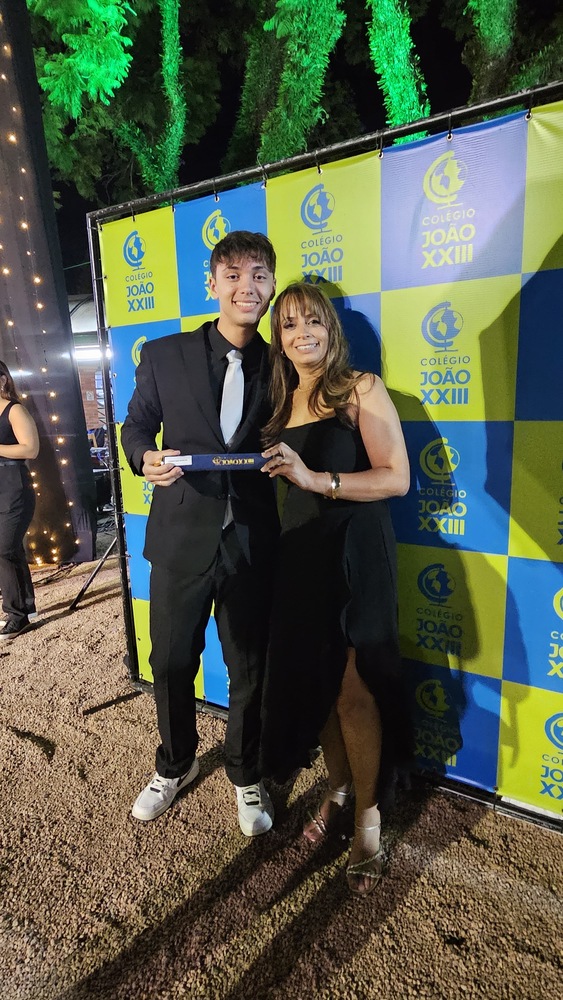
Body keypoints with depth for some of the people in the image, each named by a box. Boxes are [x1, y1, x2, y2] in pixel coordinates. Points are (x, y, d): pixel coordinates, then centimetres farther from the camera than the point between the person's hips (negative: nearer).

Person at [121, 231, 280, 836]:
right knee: (171, 665, 15)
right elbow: (136, 426, 7)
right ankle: (175, 766, 45)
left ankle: (245, 775, 41)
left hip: (252, 545, 0)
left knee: (250, 671, 13)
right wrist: (146, 458, -13)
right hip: (181, 539, 0)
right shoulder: (164, 355, 1)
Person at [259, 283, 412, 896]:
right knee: (312, 680, 12)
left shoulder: (362, 390, -6)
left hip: (355, 553, -5)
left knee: (354, 690, 1)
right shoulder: (283, 401, 11)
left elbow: (396, 478, -14)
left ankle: (368, 815, 25)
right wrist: (276, 469, 0)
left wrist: (317, 479, -22)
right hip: (300, 553, 6)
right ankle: (337, 787, 36)